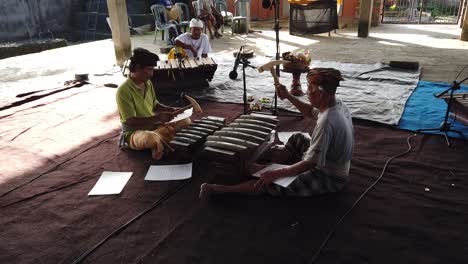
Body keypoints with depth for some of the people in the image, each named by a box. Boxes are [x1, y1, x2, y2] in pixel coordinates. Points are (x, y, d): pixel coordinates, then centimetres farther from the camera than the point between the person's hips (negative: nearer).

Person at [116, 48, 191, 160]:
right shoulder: (123, 91, -22)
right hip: (134, 132, -8)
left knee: (185, 120, 0)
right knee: (152, 139, -42)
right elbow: (131, 121, -26)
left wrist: (172, 110, -3)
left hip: (153, 125, 8)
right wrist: (158, 118, -32)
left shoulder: (148, 83, 3)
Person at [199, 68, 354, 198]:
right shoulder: (338, 105, -4)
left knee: (271, 183, -15)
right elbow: (310, 112, 17)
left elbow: (310, 163, -32)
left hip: (328, 178, -9)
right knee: (297, 139, 22)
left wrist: (275, 174, -27)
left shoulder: (326, 122, -33)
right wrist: (288, 96, 7)